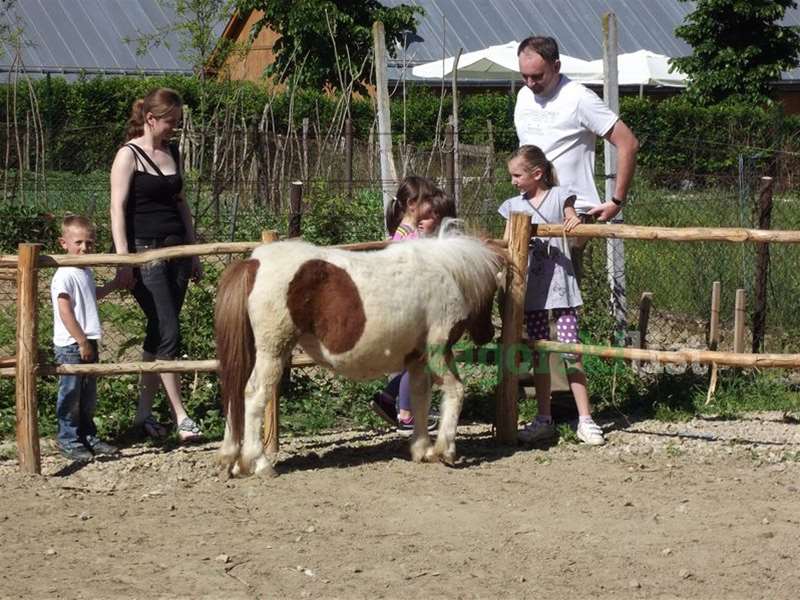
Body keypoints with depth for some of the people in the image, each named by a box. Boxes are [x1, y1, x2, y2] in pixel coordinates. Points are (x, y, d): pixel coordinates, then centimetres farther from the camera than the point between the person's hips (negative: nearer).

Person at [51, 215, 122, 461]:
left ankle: (88, 436, 25)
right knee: (71, 393, -1)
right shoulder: (64, 276, -17)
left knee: (88, 394, 15)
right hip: (71, 345, -9)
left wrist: (115, 283, 25)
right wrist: (82, 342, -19)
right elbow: (65, 312, -21)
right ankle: (68, 441, 7)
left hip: (87, 343, 9)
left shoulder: (86, 272, 11)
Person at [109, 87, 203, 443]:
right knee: (168, 333, -11)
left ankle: (144, 413, 16)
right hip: (145, 252, -7)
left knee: (158, 333, 8)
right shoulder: (129, 155, -7)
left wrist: (194, 253, 18)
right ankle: (181, 417, -8)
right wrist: (123, 260, -19)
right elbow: (118, 208, -12)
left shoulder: (171, 153, 14)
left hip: (176, 250, 7)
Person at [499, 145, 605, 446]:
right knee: (538, 352, 7)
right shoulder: (514, 205, 12)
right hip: (531, 287, 4)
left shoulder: (559, 196, 2)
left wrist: (576, 224, -20)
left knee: (570, 349, -8)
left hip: (560, 283, -4)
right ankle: (544, 420, 14)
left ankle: (585, 419, -4)